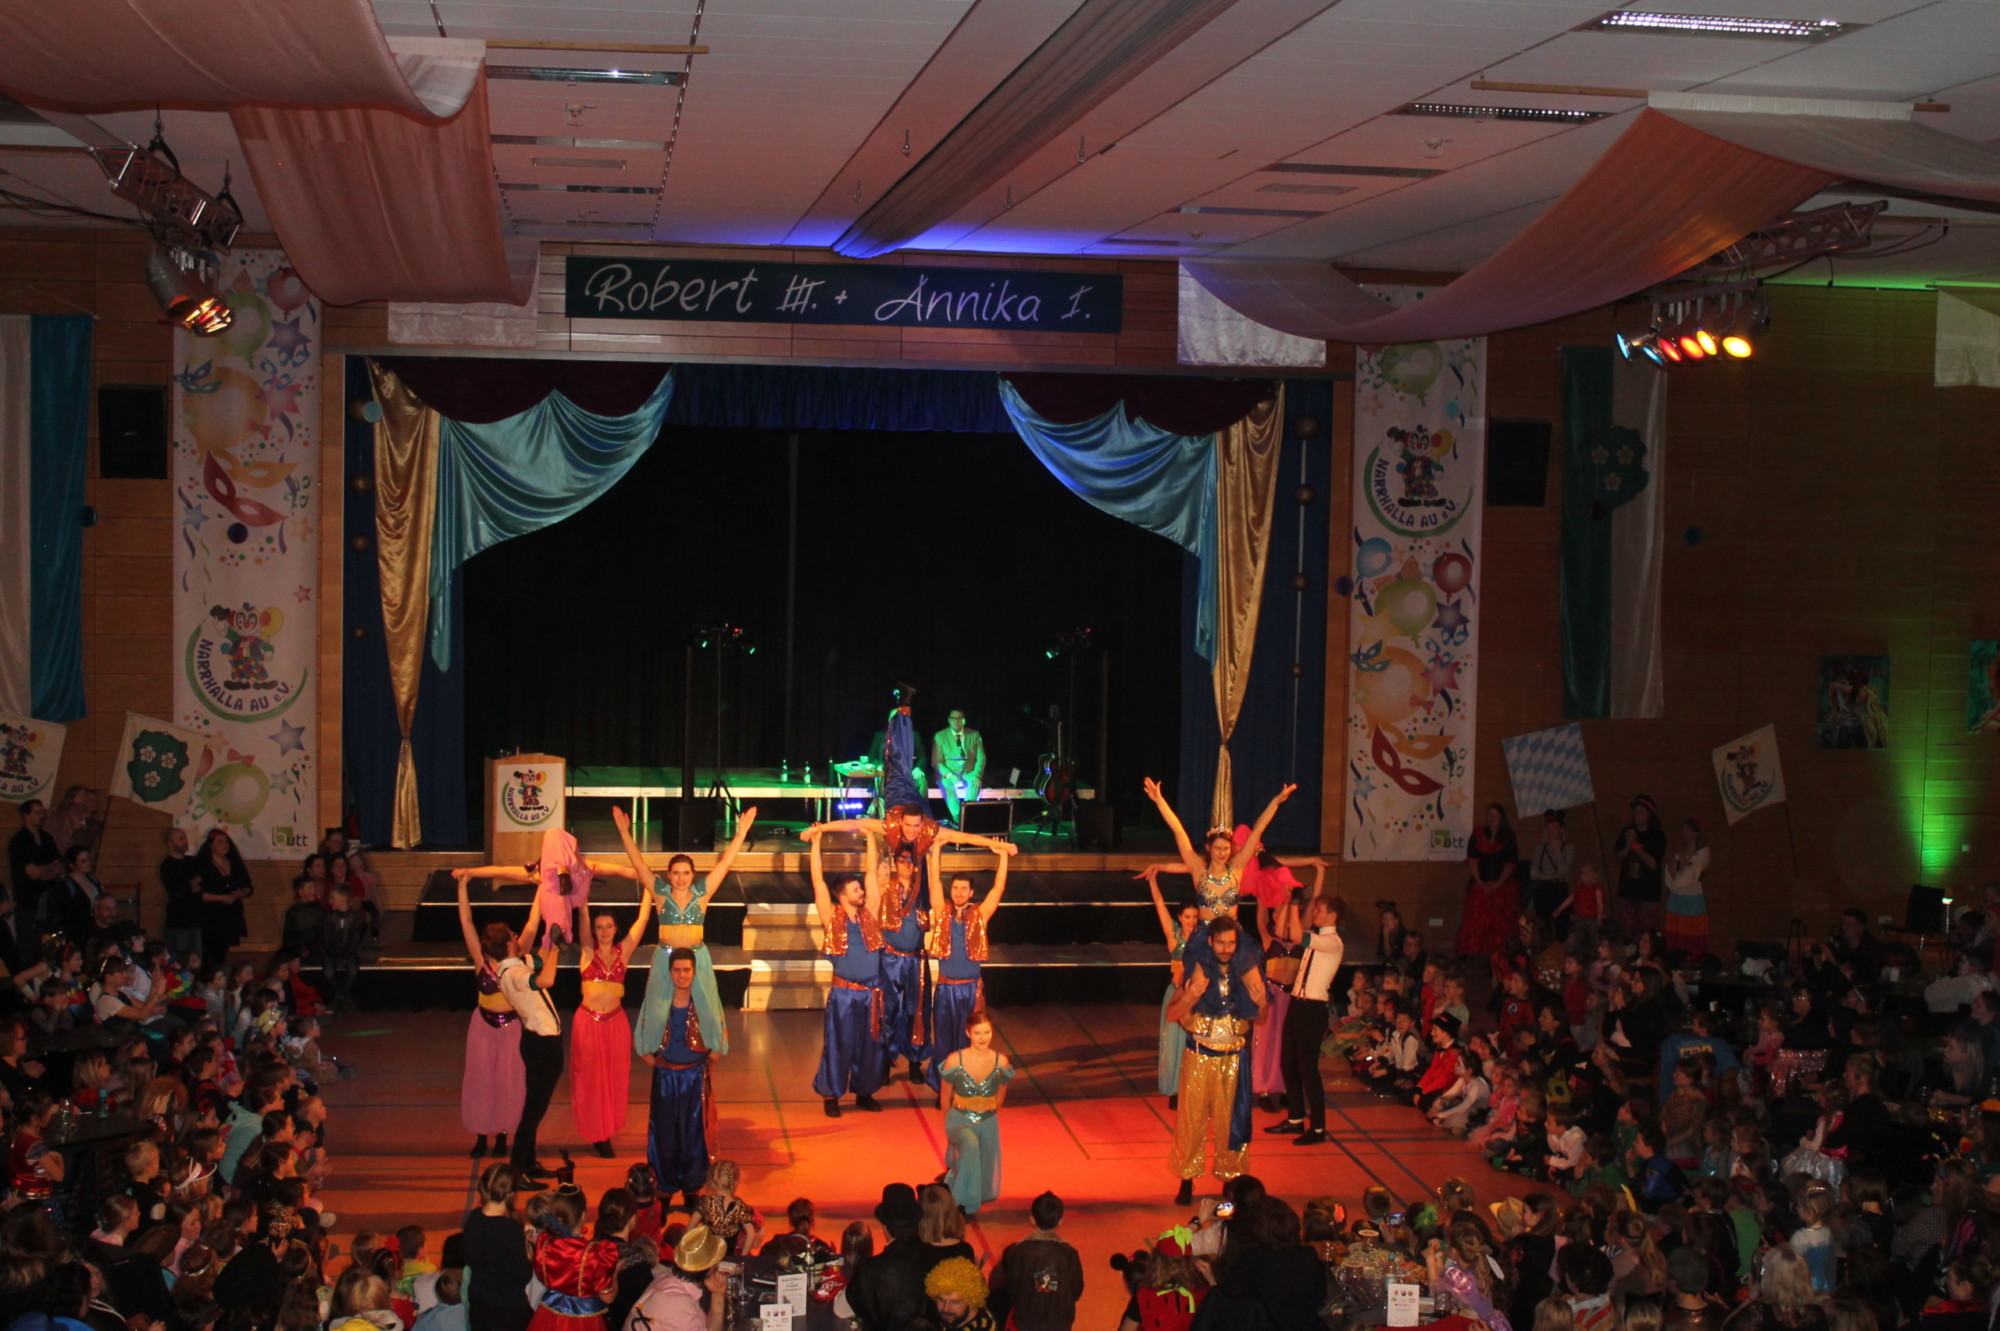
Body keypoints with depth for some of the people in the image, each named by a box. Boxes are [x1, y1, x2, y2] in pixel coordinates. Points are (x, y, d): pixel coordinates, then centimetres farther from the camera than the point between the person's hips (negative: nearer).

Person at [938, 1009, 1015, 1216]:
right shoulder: (954, 1060, -16)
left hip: (988, 1123, 3)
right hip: (960, 1120, -3)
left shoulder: (1001, 1062, -11)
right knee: (970, 1143, -39)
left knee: (984, 1187, 11)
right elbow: (945, 1098, 0)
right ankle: (964, 1203, -25)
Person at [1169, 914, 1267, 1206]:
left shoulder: (1247, 972, -1)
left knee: (1231, 1120, 6)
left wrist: (1261, 1003, -16)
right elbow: (1172, 1014, -6)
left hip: (1234, 1058, 1)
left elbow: (1259, 1020, 6)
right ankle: (1187, 1180, 13)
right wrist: (1189, 998, -25)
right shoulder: (1197, 970, -6)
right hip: (1199, 1056, -1)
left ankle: (1230, 1177, 18)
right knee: (1192, 1118, 2)